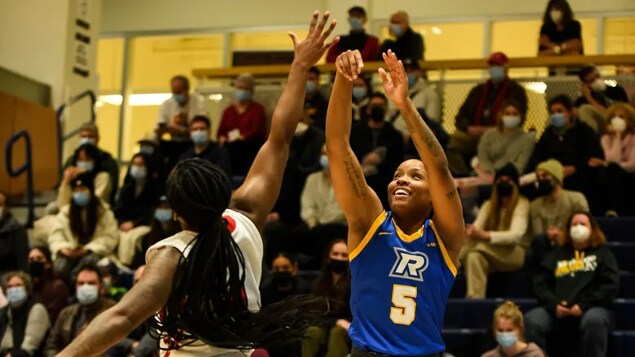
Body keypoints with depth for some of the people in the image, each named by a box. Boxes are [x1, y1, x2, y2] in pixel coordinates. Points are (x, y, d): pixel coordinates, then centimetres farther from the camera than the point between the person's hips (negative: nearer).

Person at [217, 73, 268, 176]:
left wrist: (241, 138, -17)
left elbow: (256, 132, -3)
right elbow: (221, 132, 15)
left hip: (251, 147, -3)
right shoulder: (228, 110, 21)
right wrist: (222, 139, -7)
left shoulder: (258, 109, 9)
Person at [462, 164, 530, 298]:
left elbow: (516, 235, -21)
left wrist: (485, 235, -37)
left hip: (516, 253, -5)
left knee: (480, 247, -34)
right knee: (474, 256, -32)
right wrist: (471, 232, -31)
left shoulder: (522, 204, -5)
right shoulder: (488, 205, 13)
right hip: (491, 255, 5)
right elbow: (476, 227, -2)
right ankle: (474, 299, -39)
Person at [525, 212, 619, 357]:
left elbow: (610, 285, 4)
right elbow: (540, 282, 14)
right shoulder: (557, 254, 26)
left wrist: (584, 305, -10)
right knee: (530, 320, -27)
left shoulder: (602, 253, 18)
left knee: (594, 320, -38)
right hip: (556, 310, 2)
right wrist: (553, 304, -6)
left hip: (591, 308, -2)